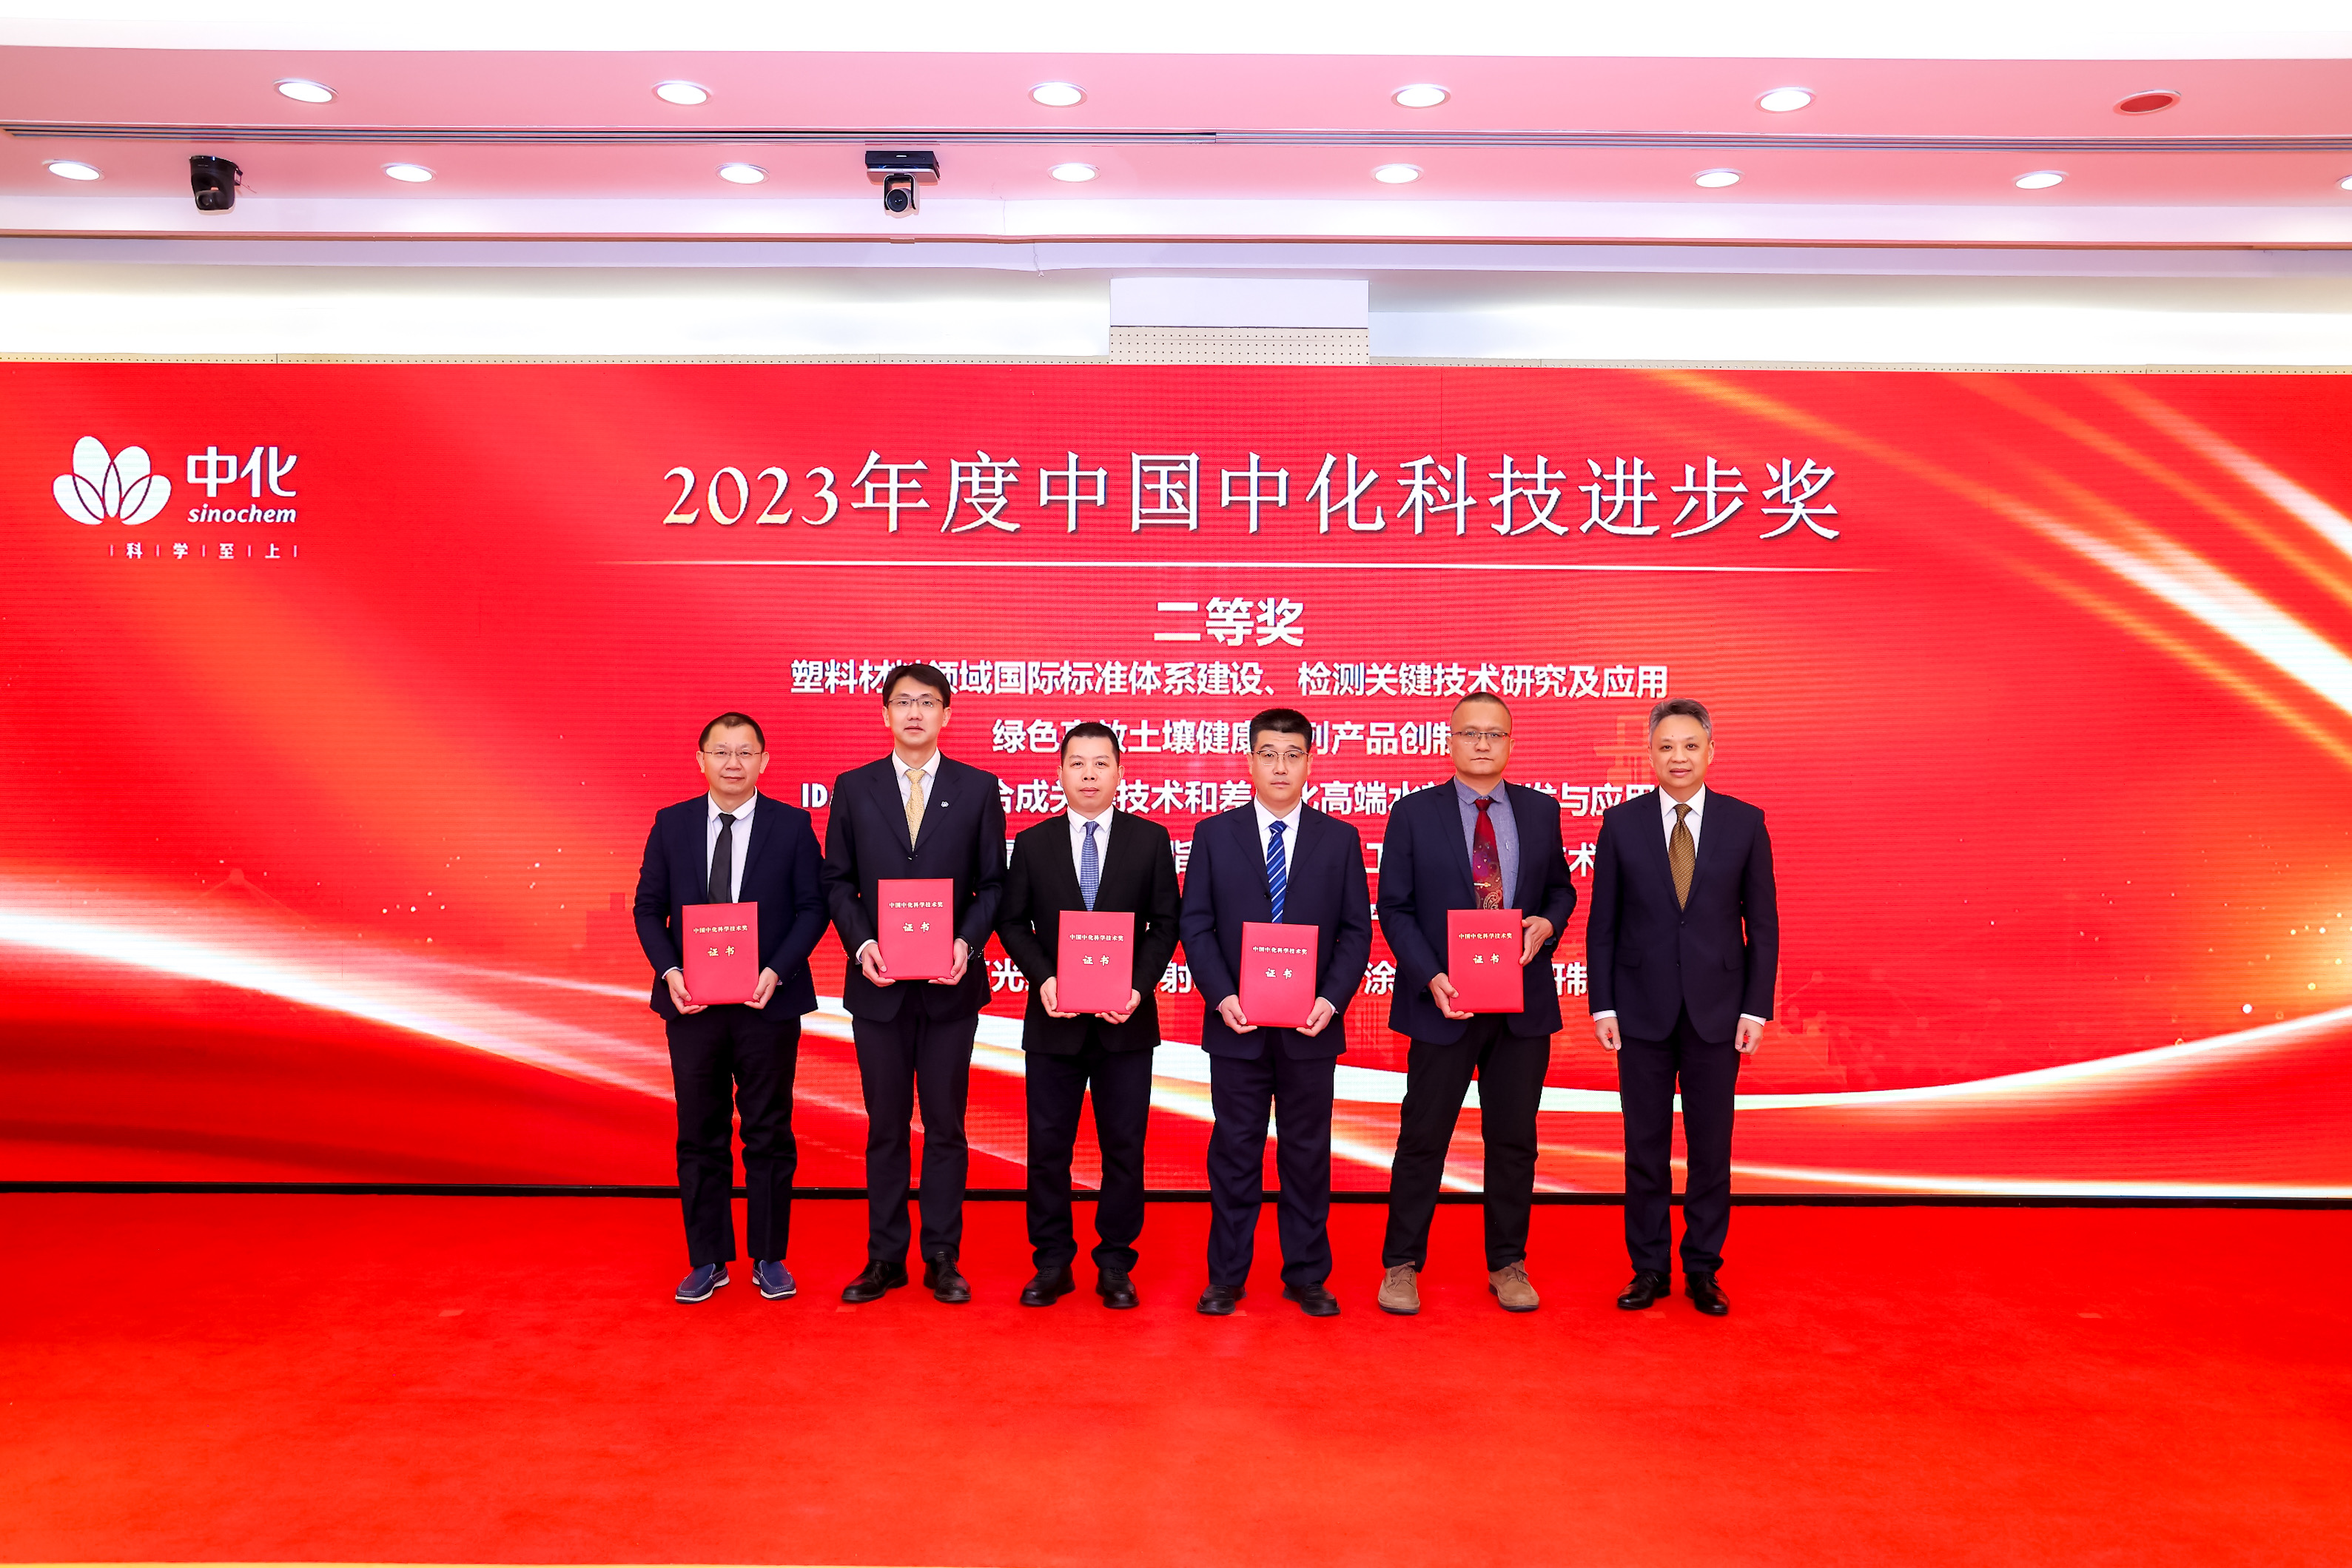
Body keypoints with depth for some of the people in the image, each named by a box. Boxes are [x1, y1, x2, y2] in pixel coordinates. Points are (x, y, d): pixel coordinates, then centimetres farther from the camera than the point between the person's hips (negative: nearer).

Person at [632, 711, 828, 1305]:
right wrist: (669, 972, -10)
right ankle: (707, 1260, 21)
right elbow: (648, 906, 5)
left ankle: (769, 1258, 19)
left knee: (769, 1133, 7)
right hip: (692, 1004, 2)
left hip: (768, 1003, -2)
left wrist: (776, 972, -15)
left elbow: (812, 907, -2)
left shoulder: (792, 825, -1)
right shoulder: (671, 824, 5)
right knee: (700, 1136, 9)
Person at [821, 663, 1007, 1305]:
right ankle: (884, 1258, 20)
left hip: (950, 985, -1)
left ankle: (942, 1259, 17)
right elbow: (837, 882, 5)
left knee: (945, 1125, 6)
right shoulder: (853, 788, 5)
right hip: (878, 984, 1)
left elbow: (992, 883, 2)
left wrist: (967, 943, -13)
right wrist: (861, 943, -10)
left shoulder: (978, 789, 3)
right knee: (885, 1126, 9)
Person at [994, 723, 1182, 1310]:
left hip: (1127, 1020, 0)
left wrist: (1138, 986, -12)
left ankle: (1115, 1264, 19)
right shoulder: (1033, 843, 5)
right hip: (1053, 1020, 1)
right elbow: (1013, 921, 5)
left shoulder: (1151, 839, 3)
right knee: (1048, 1144, 6)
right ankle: (1053, 1262, 19)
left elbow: (1164, 924, 1)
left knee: (1124, 1145, 5)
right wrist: (1043, 978, -11)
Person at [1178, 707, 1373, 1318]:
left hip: (1311, 1027, 1)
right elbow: (1196, 926, 1)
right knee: (1234, 1151, 7)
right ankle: (1225, 1277, 19)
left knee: (1307, 1152, 9)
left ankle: (1307, 1277, 22)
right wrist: (1221, 996, -12)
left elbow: (1356, 930, 3)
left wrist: (1332, 998, -12)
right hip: (1237, 1025, 0)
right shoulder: (1214, 834, 4)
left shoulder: (1340, 839, 5)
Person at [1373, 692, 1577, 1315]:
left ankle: (1507, 1264, 26)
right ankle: (1401, 1265, 19)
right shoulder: (1414, 813, -2)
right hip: (1443, 1004, -2)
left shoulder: (1541, 810, 7)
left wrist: (1548, 924, -8)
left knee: (1514, 1140, 11)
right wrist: (1431, 978, -15)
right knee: (1423, 1138, 5)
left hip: (1523, 1004, 3)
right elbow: (1395, 908, -3)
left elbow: (1561, 889, 15)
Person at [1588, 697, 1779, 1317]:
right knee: (1645, 1144, 7)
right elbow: (1602, 923, 2)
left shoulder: (1745, 822, 1)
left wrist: (1756, 1007, -4)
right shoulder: (1621, 823, 0)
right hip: (1642, 1009, 0)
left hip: (1717, 1009, 0)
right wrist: (1602, 1005, -4)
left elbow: (1763, 922, 2)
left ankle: (1703, 1269, 21)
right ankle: (1649, 1268, 20)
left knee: (1711, 1144, 7)